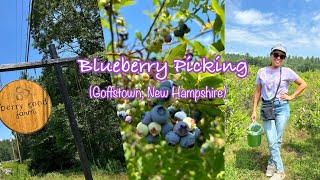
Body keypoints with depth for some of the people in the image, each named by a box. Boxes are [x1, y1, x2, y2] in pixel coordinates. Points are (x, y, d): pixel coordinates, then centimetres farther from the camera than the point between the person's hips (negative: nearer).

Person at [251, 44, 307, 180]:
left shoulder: (287, 72, -3)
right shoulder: (262, 72, 3)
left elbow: (303, 84, 6)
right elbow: (258, 92, 8)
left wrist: (291, 97, -2)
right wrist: (254, 111, 5)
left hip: (282, 108, -1)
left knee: (277, 140, 4)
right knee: (272, 141, -3)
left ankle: (271, 163, 24)